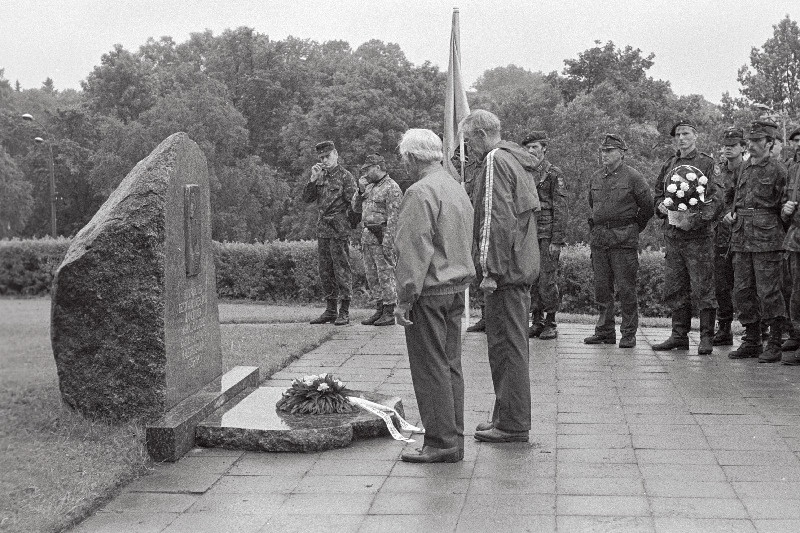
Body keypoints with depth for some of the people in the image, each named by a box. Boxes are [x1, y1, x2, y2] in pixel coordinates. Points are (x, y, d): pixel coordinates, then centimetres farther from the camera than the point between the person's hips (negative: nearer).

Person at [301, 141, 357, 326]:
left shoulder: (345, 176, -5)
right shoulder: (321, 177, 14)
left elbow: (352, 202, -10)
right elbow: (306, 199, 8)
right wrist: (313, 179, -4)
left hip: (339, 230, -7)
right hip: (322, 230, 7)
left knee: (342, 270, -4)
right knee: (325, 272, 11)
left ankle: (344, 312, 1)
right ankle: (330, 310, 18)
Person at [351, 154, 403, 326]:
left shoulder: (391, 188, -11)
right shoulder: (370, 187, 17)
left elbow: (394, 217, -17)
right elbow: (356, 208, 18)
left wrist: (387, 241, -22)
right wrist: (360, 190, 3)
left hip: (382, 236, -9)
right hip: (367, 235, 9)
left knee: (386, 275, -5)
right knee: (372, 276, 11)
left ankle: (389, 314, 0)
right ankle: (379, 310, 18)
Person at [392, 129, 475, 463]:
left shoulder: (420, 192, -15)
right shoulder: (457, 188, 15)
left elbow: (414, 250, -18)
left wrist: (405, 298, -15)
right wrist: (459, 285, 19)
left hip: (430, 290, -9)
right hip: (457, 287, 9)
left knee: (431, 369, -4)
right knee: (451, 365, 12)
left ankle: (441, 444, 0)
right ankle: (454, 439, 17)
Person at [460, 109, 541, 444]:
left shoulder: (496, 161, -12)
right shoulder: (518, 161, 19)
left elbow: (496, 219, -20)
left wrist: (490, 271, -19)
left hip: (505, 270, -10)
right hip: (523, 267, 10)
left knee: (506, 346, -5)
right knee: (513, 345, 15)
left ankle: (512, 425, -1)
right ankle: (510, 417, 23)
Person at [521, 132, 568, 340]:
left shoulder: (554, 174, -4)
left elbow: (560, 209, -8)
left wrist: (556, 241, -14)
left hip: (547, 236, -6)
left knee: (547, 281, -4)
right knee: (531, 281, 7)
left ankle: (551, 323, 4)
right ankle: (537, 321, 14)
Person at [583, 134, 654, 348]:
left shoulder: (632, 177, -4)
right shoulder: (595, 178, 13)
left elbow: (648, 205, 1)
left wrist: (634, 228, 7)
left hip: (624, 239, -5)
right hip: (598, 239, 5)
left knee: (626, 288, -3)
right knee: (601, 288, 7)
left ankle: (629, 334, 3)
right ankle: (605, 332, 15)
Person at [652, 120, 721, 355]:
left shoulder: (706, 163, -2)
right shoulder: (668, 165, 15)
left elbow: (716, 198, -10)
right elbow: (657, 193, 24)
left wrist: (694, 219, -21)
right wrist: (661, 206, 2)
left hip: (698, 233, -6)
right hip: (672, 234, 6)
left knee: (703, 288, -3)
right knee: (675, 288, 9)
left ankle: (707, 338, 3)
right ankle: (679, 335, 18)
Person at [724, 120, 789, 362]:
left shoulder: (778, 170, -2)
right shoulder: (742, 169, 15)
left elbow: (785, 206, 1)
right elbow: (731, 195, 30)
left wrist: (786, 211, -17)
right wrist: (731, 213, 14)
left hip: (766, 240, -6)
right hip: (741, 239, 6)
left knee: (768, 292, -5)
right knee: (742, 292, 8)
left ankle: (775, 344, 3)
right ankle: (751, 341, 17)